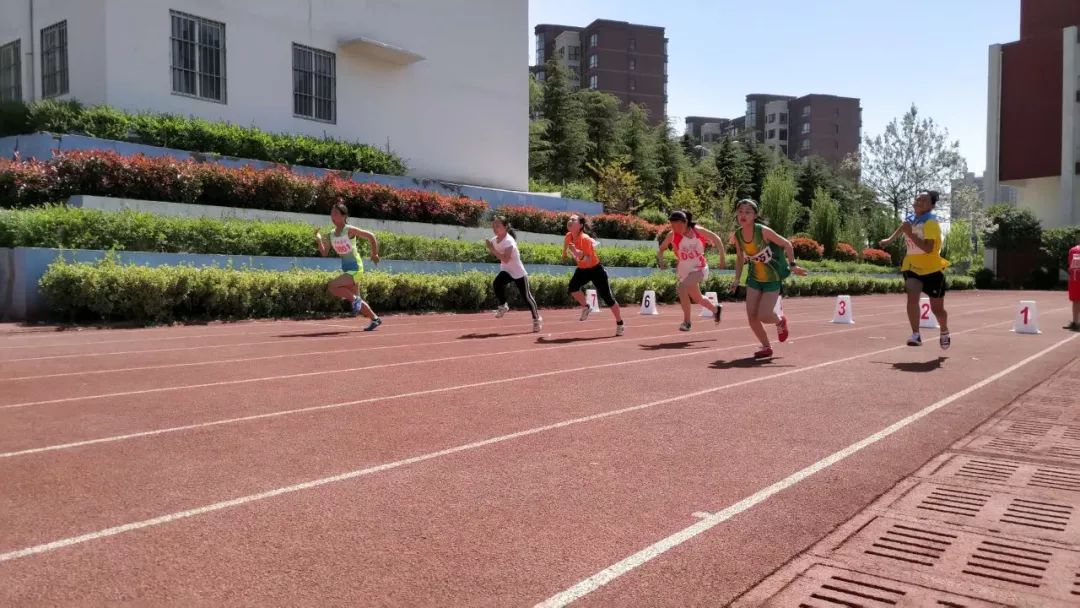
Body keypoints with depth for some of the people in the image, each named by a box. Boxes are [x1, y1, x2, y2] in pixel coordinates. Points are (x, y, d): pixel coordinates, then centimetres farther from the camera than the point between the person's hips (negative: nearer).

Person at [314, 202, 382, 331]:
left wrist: (374, 254, -2)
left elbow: (371, 236, -7)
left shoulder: (350, 230, -14)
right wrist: (319, 240, -9)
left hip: (355, 268, -8)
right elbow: (324, 253, 5)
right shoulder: (331, 234, 4)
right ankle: (375, 319, 28)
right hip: (345, 268, 8)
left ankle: (355, 299, -4)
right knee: (356, 299, 13)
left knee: (331, 286, -24)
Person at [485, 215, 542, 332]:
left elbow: (506, 259, -36)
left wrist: (492, 249, -36)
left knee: (526, 296, 0)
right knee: (497, 284, -25)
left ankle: (536, 318, 19)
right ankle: (502, 306, -2)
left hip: (518, 273, -6)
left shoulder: (508, 241, -26)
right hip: (506, 270, 6)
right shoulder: (494, 240, -2)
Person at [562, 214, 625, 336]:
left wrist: (579, 253, -49)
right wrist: (564, 252, 32)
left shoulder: (585, 239, -30)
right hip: (582, 269, 6)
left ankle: (620, 324, 19)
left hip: (596, 269, -6)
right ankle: (586, 307, 5)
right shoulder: (568, 236, -11)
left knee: (608, 299, 0)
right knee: (572, 288, -22)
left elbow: (589, 261, -33)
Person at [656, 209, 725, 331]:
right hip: (684, 270, 4)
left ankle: (687, 321, -18)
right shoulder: (672, 235, -12)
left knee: (682, 287, -29)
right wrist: (660, 261, -20)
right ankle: (715, 308, 48)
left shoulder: (697, 231, -15)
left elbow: (717, 239, -1)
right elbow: (661, 249, 1)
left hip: (699, 268, -4)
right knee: (697, 299, 16)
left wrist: (722, 259, -1)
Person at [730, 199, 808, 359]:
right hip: (754, 278, 5)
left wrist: (792, 265, -13)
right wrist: (737, 279, 3)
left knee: (763, 316, -12)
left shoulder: (763, 231, -23)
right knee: (751, 316, -4)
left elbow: (787, 244, -12)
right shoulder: (737, 235, -8)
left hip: (772, 279, -5)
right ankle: (766, 347, 18)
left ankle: (780, 320, 26)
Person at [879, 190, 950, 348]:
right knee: (912, 297, -24)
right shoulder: (911, 219, 2)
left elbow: (928, 248, -31)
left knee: (937, 309, 9)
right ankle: (916, 335, -21)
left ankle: (944, 332, 39)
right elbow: (903, 227, 28)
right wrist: (889, 240, 26)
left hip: (932, 270, -4)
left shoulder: (931, 223, -18)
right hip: (913, 268, 4)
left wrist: (910, 233, -32)